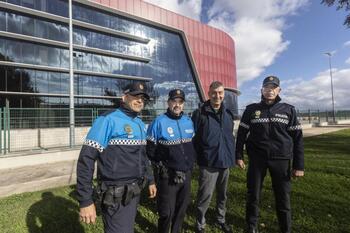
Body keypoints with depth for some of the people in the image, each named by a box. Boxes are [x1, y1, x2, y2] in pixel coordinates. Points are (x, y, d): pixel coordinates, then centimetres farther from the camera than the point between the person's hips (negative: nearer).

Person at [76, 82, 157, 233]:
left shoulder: (140, 124, 7)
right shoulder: (108, 120, -17)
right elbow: (86, 159, -20)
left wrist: (150, 180, 20)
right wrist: (85, 201, -21)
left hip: (135, 191, 8)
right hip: (116, 196, -8)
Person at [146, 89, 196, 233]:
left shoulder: (189, 121, 4)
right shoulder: (159, 122, -14)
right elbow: (151, 150, -10)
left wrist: (191, 163, 9)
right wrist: (162, 168, -10)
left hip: (186, 174, 6)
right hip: (167, 176, -5)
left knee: (182, 209, 20)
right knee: (167, 212, 6)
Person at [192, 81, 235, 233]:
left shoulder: (228, 114, 6)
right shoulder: (200, 113, -12)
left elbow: (230, 136, 14)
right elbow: (193, 138, -11)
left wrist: (230, 154, 10)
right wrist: (200, 155, -9)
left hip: (225, 162, 6)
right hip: (208, 163, -5)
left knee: (222, 194, 21)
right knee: (205, 196, 4)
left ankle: (221, 219, 43)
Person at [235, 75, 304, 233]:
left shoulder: (288, 110, 3)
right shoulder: (251, 109, 3)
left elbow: (297, 138, 3)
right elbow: (241, 134, 5)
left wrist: (299, 165, -1)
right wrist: (239, 155, 1)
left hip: (281, 159, 0)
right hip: (257, 158, 0)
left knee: (283, 197, 9)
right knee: (253, 194, 9)